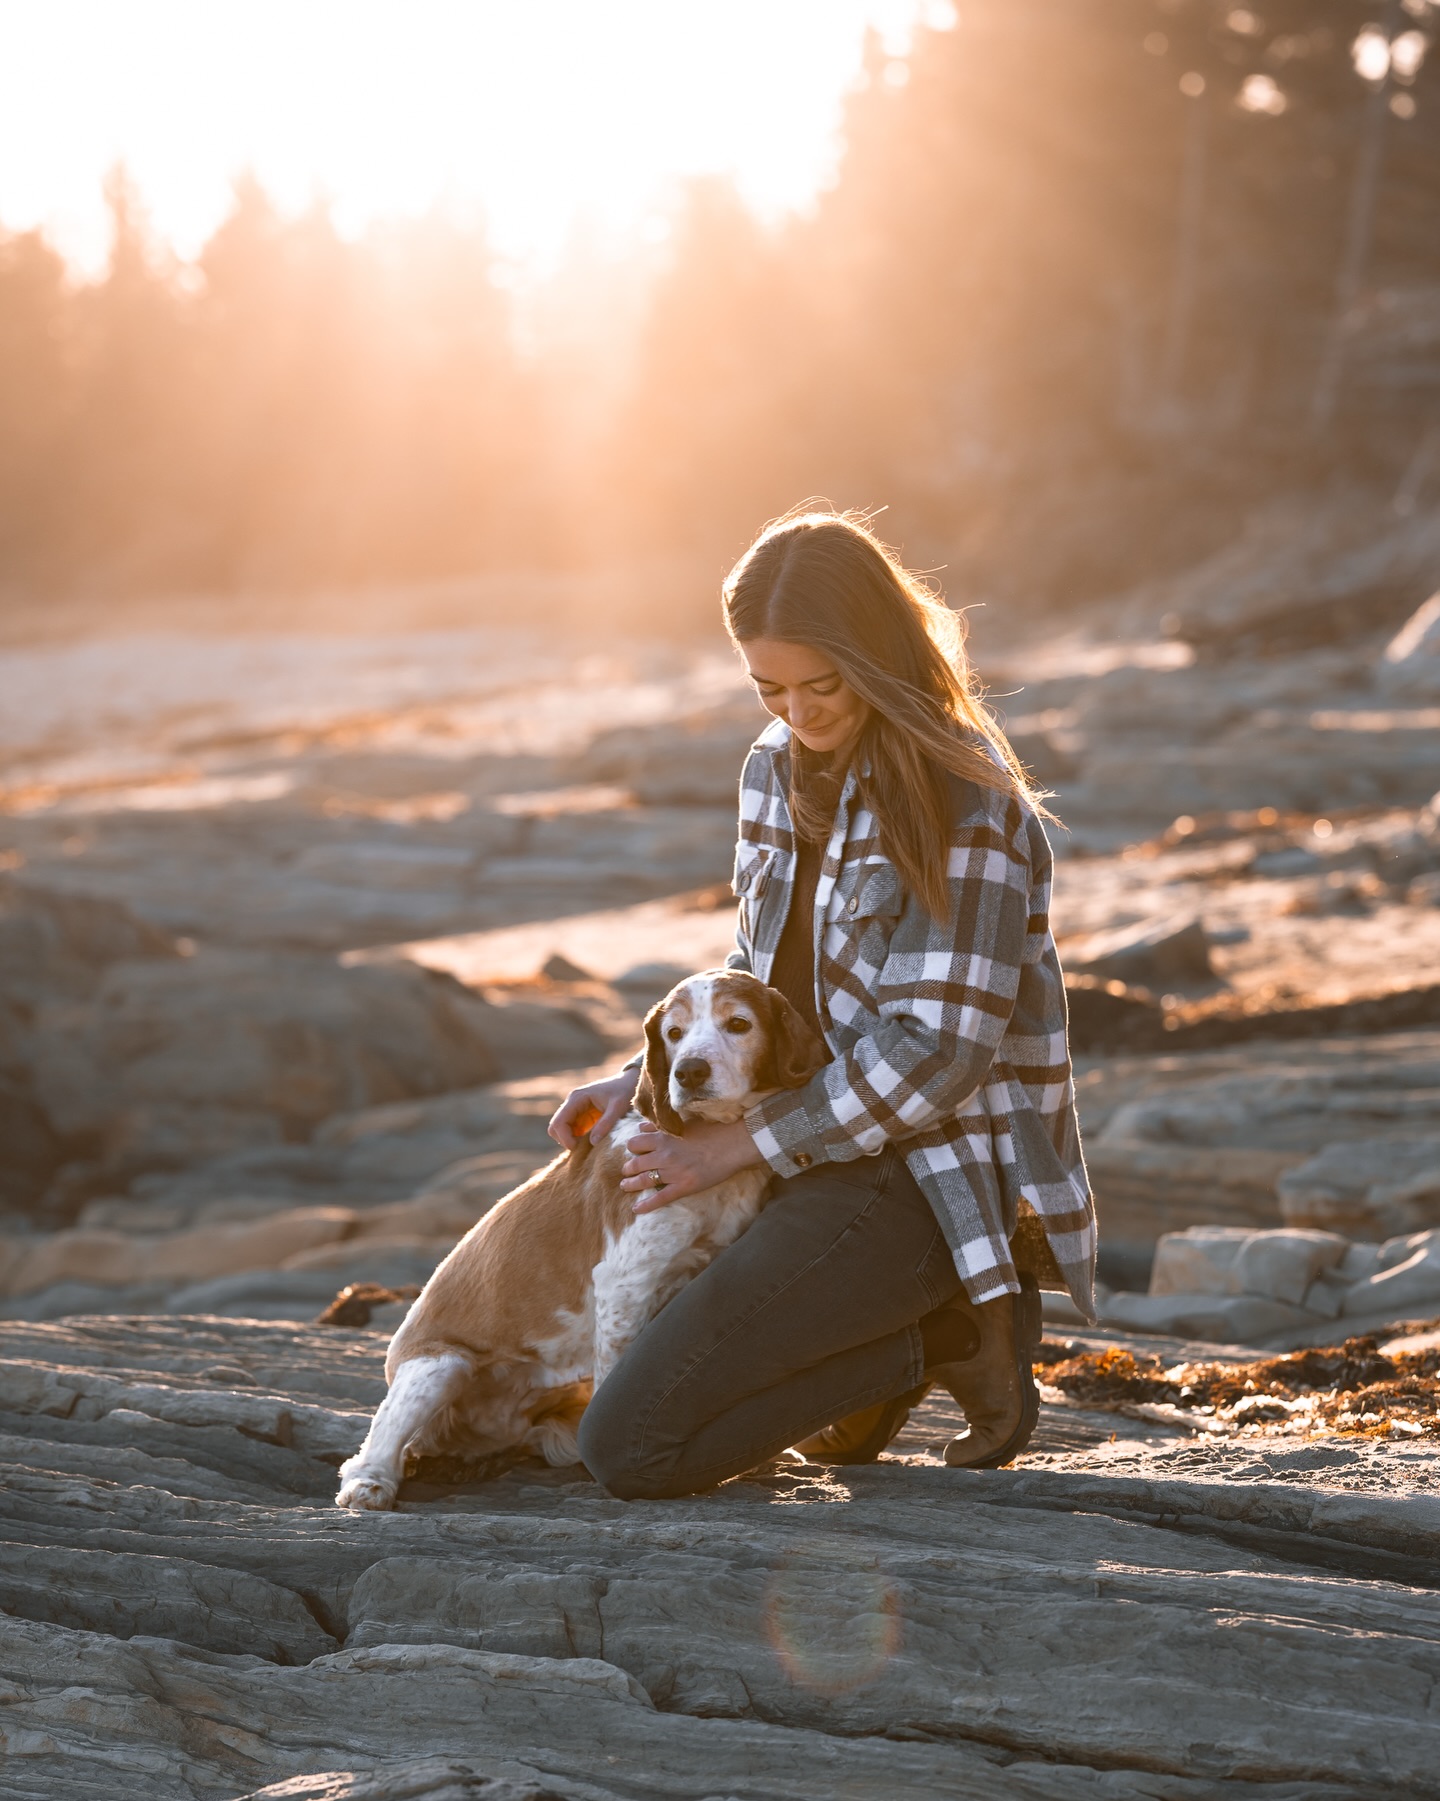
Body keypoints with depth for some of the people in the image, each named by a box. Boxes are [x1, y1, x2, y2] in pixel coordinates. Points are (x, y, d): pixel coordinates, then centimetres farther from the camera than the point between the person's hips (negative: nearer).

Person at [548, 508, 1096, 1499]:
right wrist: (645, 1079, 0)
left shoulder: (963, 802, -18)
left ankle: (948, 1334, -3)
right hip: (829, 1149, 9)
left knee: (630, 1448, -17)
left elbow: (940, 1050, -21)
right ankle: (928, 1320, 13)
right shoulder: (782, 769, 7)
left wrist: (741, 1143, -18)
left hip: (929, 1173, -9)